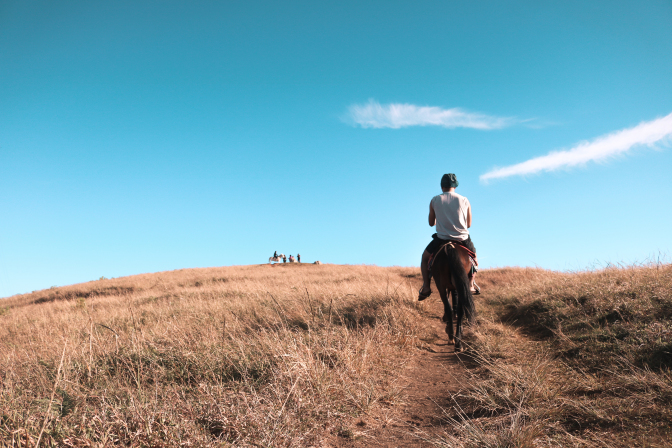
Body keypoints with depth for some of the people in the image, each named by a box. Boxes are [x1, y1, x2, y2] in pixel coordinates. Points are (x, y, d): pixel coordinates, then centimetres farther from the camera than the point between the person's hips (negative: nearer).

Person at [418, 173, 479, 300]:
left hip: (441, 238, -1)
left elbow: (431, 223, 8)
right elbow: (469, 224, 8)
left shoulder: (435, 200, 0)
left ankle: (426, 287, 10)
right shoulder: (465, 200, 2)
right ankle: (471, 284, 27)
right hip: (463, 239, 1)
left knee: (425, 257, 22)